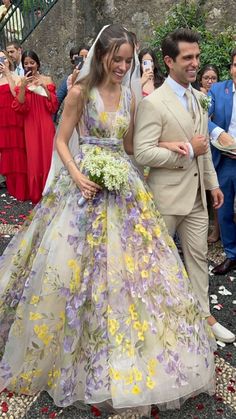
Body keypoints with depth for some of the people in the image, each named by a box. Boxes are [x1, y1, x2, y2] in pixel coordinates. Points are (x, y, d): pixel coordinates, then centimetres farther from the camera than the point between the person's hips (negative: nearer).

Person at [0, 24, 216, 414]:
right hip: (86, 184, -4)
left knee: (126, 263, 7)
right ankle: (72, 349, 26)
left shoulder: (129, 97, 11)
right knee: (75, 263, 1)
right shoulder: (80, 92, -3)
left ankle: (120, 349, 28)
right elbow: (61, 141, -2)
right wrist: (77, 176, -17)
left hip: (122, 186, 5)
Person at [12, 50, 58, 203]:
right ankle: (36, 194, 15)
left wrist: (45, 87, -13)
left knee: (47, 156, 2)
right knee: (33, 158, 3)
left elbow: (54, 106, -2)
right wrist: (23, 87, -17)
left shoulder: (47, 80, 4)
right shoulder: (22, 82, 6)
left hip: (46, 124, 0)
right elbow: (20, 107, -5)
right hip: (30, 126, 1)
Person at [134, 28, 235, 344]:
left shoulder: (199, 98, 9)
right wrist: (187, 151, -20)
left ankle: (202, 313, 32)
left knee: (198, 256, 15)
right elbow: (142, 153, -22)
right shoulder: (153, 103, -15)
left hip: (197, 194, 7)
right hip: (166, 196, -6)